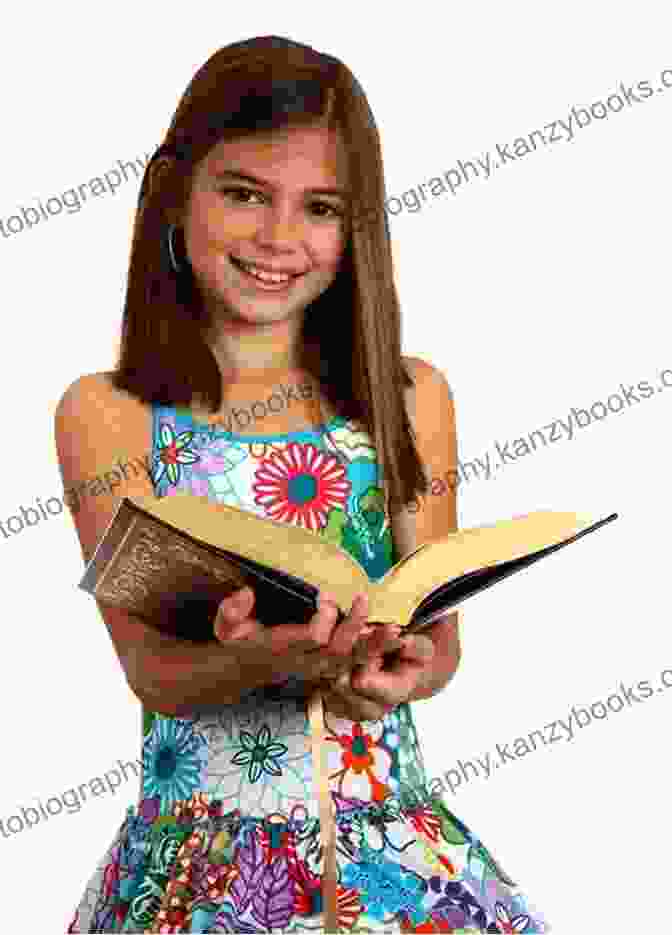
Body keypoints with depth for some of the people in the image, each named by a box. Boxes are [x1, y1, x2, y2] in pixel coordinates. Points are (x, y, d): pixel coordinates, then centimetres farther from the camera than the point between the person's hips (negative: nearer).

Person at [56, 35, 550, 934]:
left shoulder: (409, 397, 2)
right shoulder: (106, 414, -3)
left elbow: (439, 635, 1)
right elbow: (155, 672, -9)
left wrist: (405, 672, -22)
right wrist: (262, 662, -30)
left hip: (391, 833, 2)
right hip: (204, 851, -2)